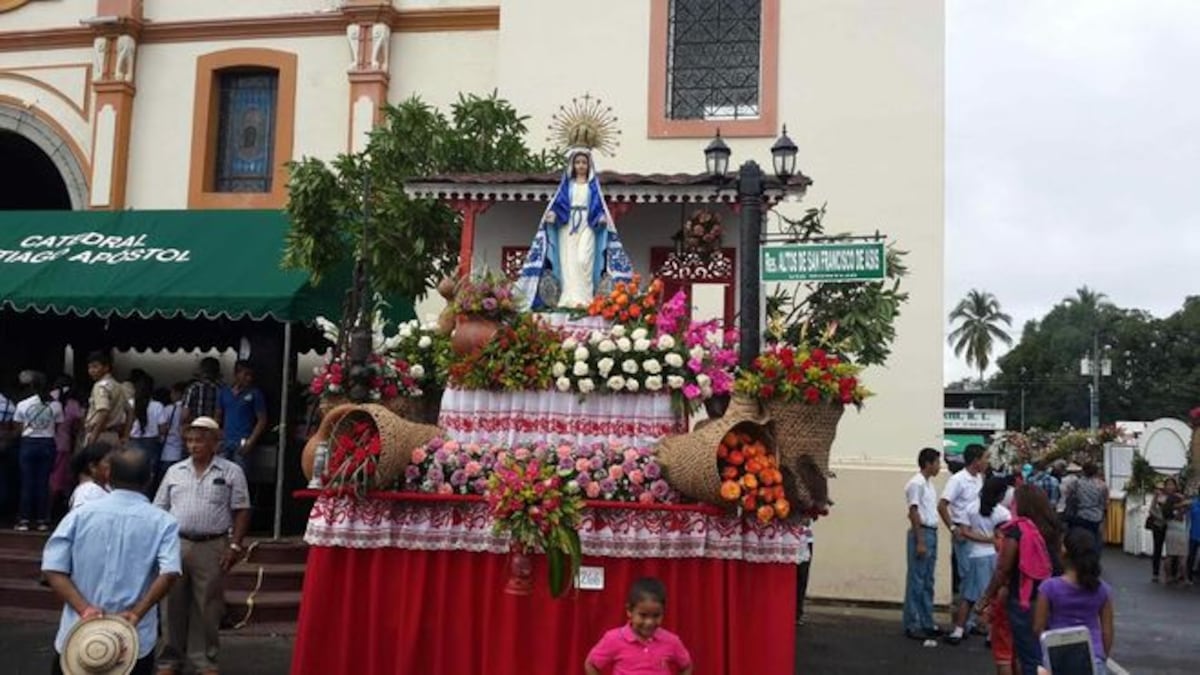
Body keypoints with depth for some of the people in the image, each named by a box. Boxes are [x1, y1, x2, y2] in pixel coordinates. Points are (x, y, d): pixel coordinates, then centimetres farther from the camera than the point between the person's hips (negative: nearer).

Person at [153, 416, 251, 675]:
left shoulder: (231, 472, 1)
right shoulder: (175, 472, 11)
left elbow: (241, 511, -1)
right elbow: (160, 510, 13)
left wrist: (235, 546, -8)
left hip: (212, 547, -3)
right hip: (175, 545, 3)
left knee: (207, 607, 4)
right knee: (173, 605, 8)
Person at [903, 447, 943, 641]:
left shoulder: (929, 483, 15)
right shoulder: (916, 483, -12)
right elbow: (913, 513, -16)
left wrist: (932, 537, 14)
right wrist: (920, 542, -19)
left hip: (932, 533, 9)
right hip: (921, 532, -9)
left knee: (928, 582, 13)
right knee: (916, 581, -4)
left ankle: (927, 623, 20)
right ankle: (912, 625, 1)